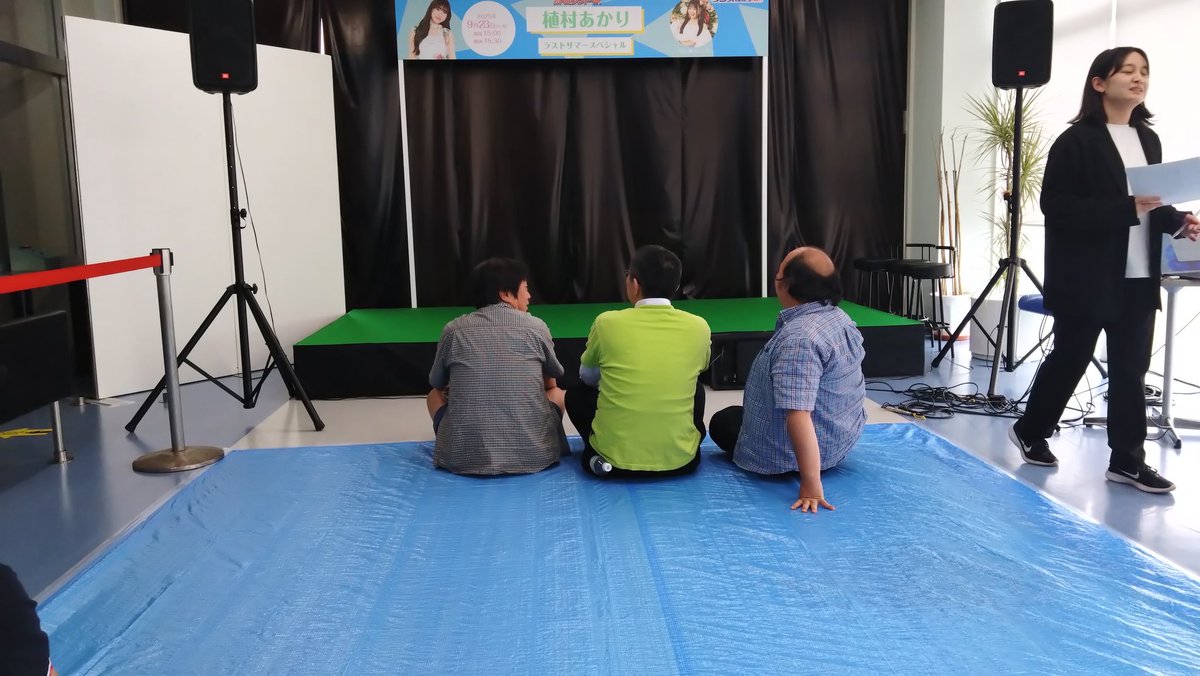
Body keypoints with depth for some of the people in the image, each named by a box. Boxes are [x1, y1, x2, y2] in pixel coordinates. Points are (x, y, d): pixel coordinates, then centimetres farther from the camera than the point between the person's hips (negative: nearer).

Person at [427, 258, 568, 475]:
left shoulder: (453, 330, 4)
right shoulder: (536, 327, 4)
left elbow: (438, 385, 22)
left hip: (464, 457, 1)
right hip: (533, 454, 0)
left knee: (435, 396, 29)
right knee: (558, 394, 29)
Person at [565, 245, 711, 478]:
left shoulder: (608, 322, -9)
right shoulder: (698, 327, -5)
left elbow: (587, 376, 11)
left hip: (615, 460, -2)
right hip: (680, 460, 2)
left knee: (577, 392, 26)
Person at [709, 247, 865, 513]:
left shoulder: (797, 339, -34)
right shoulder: (841, 318, -2)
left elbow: (798, 415, -40)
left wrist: (811, 487, -39)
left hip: (802, 451, -8)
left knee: (722, 421, 19)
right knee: (736, 412, 31)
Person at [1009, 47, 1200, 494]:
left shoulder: (1149, 141, 15)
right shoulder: (1077, 141, -7)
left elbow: (1152, 206, 20)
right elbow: (1056, 206, -16)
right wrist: (1126, 208, -22)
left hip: (1138, 278, 6)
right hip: (1088, 277, -6)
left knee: (1131, 370, 7)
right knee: (1070, 359, 5)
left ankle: (1127, 460, 14)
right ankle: (1031, 432, 25)